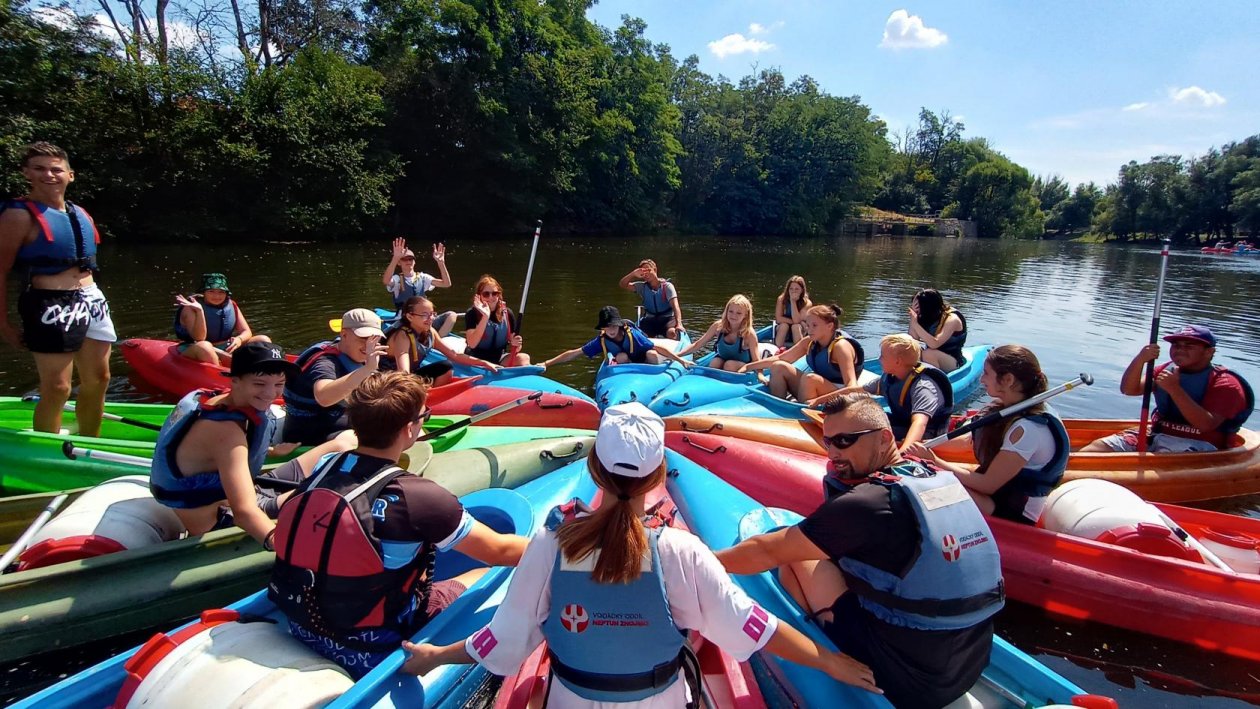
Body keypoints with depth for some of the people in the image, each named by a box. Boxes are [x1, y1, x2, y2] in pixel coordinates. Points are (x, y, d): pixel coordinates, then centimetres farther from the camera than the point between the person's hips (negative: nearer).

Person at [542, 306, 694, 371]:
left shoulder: (632, 334, -28)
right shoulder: (601, 341, -21)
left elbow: (658, 348, -26)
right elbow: (574, 354, -21)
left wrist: (681, 360, -33)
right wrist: (547, 364, -27)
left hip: (644, 365, -1)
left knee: (652, 354, -33)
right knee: (622, 357, -32)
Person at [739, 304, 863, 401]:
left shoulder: (840, 345, -19)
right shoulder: (809, 342, 2)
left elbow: (851, 382, -31)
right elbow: (780, 358, 8)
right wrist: (748, 366, 3)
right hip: (817, 393, 7)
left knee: (810, 378, -35)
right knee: (779, 367, -3)